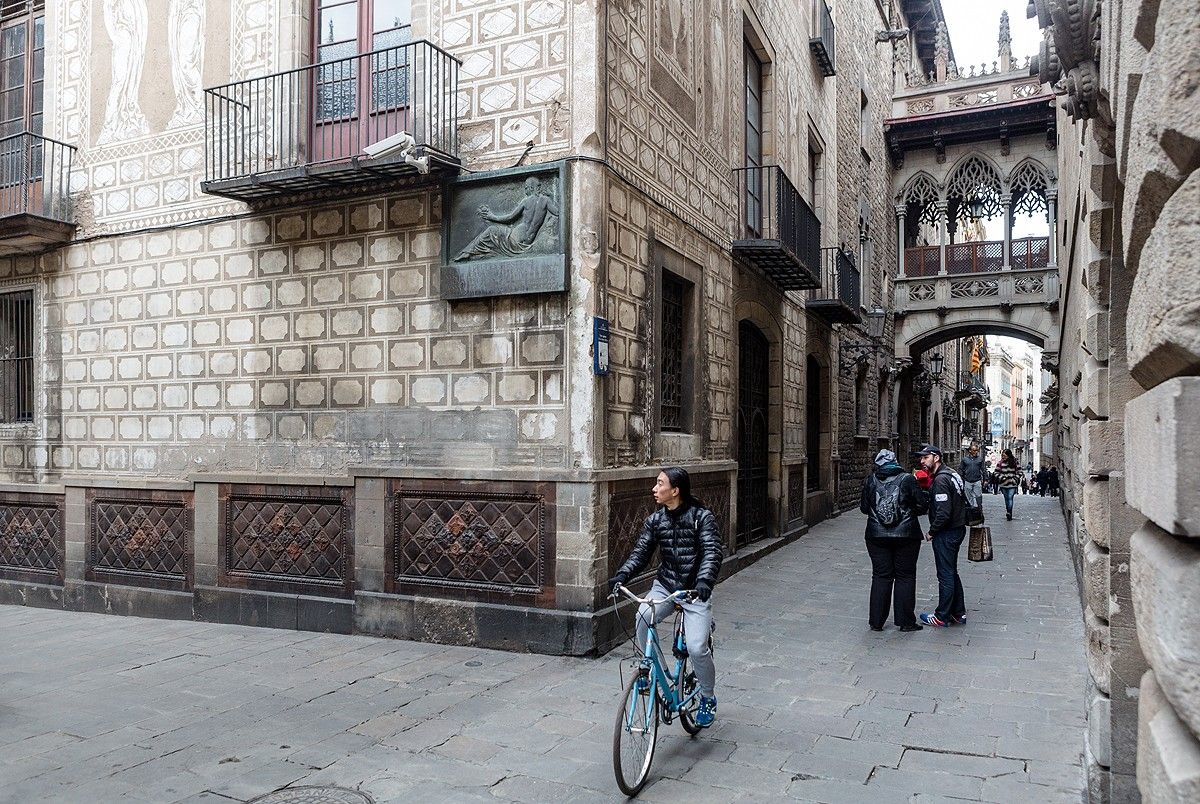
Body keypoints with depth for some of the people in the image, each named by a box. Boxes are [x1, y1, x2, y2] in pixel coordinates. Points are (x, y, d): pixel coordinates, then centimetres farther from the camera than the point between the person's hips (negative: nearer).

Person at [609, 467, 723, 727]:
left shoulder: (702, 517, -10)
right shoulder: (655, 520, 3)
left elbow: (713, 552, -20)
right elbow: (641, 552, 0)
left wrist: (704, 581, -37)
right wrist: (622, 575, -18)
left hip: (695, 590, -3)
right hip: (665, 585, 4)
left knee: (696, 648, -13)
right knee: (643, 617, -27)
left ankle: (708, 698, 15)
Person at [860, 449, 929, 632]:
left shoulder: (871, 481, -1)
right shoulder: (907, 479, -7)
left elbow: (864, 507, 5)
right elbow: (922, 505, -6)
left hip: (877, 536, 2)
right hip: (906, 535, -2)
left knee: (880, 576, 8)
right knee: (905, 576, 8)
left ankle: (876, 621, 11)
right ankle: (905, 621, 11)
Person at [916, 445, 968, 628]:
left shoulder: (941, 480, -21)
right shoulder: (951, 473, 10)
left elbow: (943, 513, -27)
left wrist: (932, 532, -13)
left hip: (946, 533, -10)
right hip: (957, 529, 10)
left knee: (946, 575, 0)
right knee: (952, 573, 18)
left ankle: (942, 617, 10)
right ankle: (958, 613, 26)